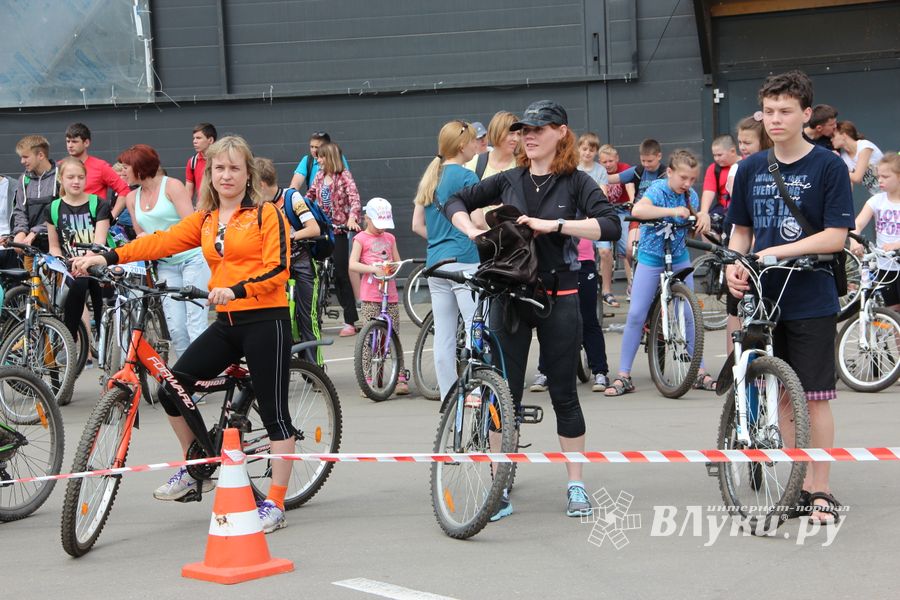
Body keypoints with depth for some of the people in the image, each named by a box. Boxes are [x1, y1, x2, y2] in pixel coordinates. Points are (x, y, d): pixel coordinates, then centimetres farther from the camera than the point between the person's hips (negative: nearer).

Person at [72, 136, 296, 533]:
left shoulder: (266, 213, -3)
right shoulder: (204, 220, 12)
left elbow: (277, 269, -12)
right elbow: (163, 241, -1)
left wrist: (237, 290, -26)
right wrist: (107, 257, -14)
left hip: (265, 320, -6)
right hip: (227, 322, 6)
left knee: (273, 411, -3)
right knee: (172, 387, -2)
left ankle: (275, 504, 5)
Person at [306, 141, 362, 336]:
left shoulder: (344, 176, -6)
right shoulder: (319, 176, 10)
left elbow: (354, 198, -18)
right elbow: (309, 197, 20)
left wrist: (352, 219, -34)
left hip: (339, 229, -5)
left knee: (341, 274, -7)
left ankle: (350, 321, -3)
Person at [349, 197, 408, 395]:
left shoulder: (389, 238, 17)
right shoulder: (361, 238, 2)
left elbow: (398, 262, 20)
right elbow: (352, 264, -10)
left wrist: (393, 267, -3)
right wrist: (374, 269, -22)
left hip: (390, 294, 4)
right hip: (370, 296, -4)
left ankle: (401, 378, 7)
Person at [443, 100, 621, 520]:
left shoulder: (575, 183, -2)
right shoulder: (508, 181, 7)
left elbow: (610, 226, -17)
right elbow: (455, 203, 16)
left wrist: (554, 224, -23)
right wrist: (472, 231, -3)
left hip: (558, 299, -2)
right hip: (509, 294, 2)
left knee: (564, 393, 4)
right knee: (504, 393, 2)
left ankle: (576, 485, 15)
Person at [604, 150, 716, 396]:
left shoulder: (691, 195, -1)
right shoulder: (658, 189, -17)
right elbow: (637, 210, -38)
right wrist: (672, 211, -38)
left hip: (679, 258, 4)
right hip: (651, 258, -4)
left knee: (689, 315, 3)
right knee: (636, 315, -7)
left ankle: (699, 373, 12)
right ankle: (623, 376, -1)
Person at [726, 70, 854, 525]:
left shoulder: (829, 166, -7)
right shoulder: (751, 170, 7)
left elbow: (835, 236, -12)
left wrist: (776, 252, -19)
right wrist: (734, 265, -5)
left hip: (810, 302, -4)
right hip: (765, 298, 4)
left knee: (814, 398, -1)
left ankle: (821, 491, 8)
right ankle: (798, 484, 18)